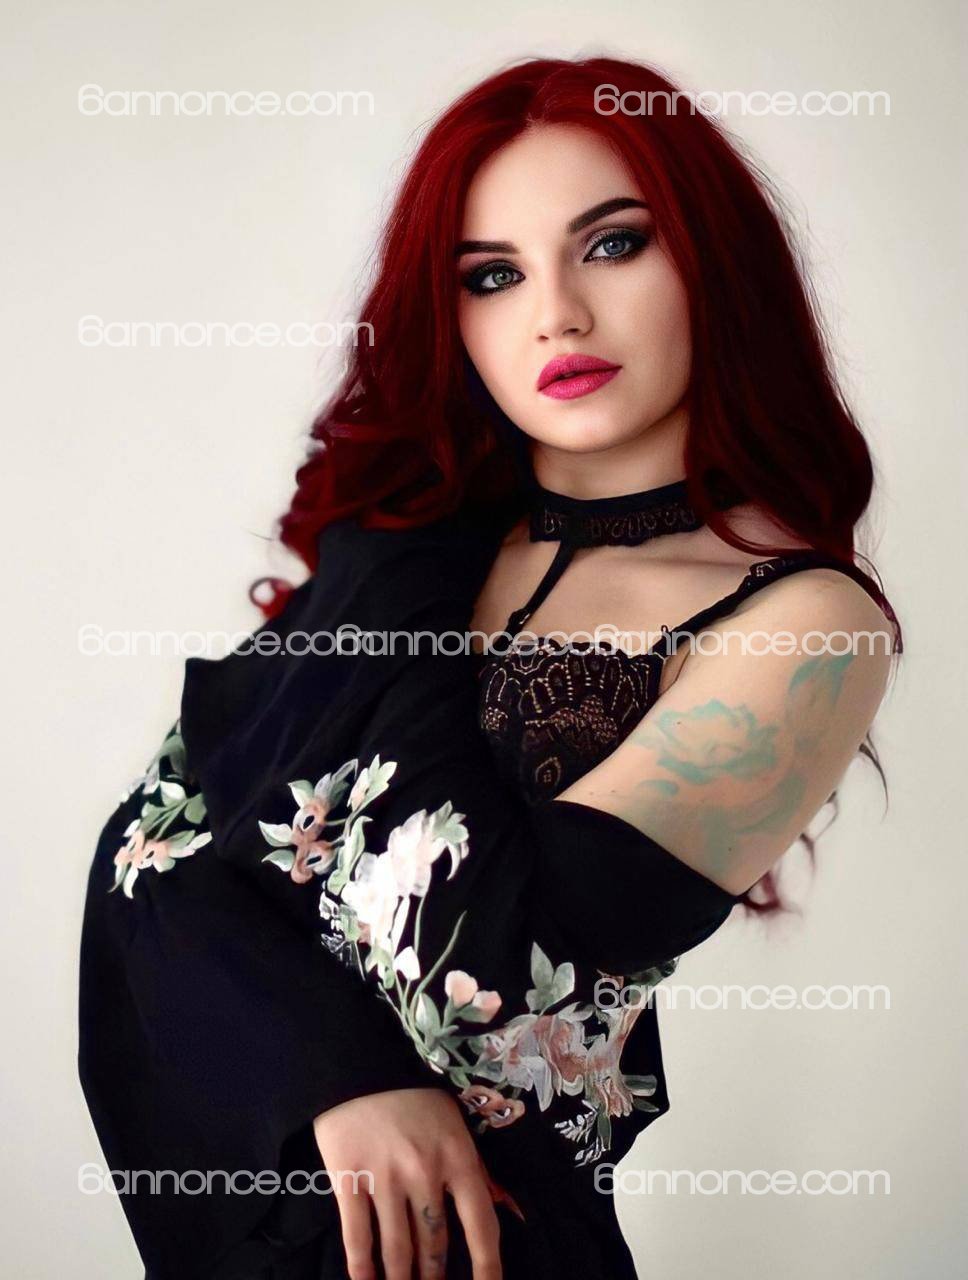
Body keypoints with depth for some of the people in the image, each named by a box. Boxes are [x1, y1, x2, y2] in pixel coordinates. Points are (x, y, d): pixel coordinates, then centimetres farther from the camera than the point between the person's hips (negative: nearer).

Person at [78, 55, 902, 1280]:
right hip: (248, 1141, 5)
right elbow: (155, 828, -3)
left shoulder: (807, 626, -12)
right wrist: (338, 1071, -19)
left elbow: (486, 964, -22)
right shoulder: (425, 526, 3)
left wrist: (396, 586, -11)